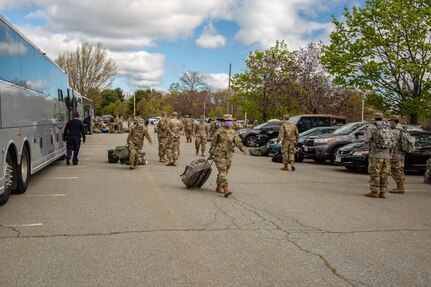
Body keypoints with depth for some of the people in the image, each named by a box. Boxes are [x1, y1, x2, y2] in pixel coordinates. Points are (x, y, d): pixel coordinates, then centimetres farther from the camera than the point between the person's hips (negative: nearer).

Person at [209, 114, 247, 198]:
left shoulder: (233, 133, 9)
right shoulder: (219, 131, -2)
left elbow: (238, 142, -4)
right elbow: (213, 143, 2)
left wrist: (243, 149, -21)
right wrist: (211, 154, 2)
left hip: (228, 155, 5)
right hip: (219, 154, -5)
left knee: (224, 172, 12)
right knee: (222, 171, -13)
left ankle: (219, 187, 27)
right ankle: (226, 189, -21)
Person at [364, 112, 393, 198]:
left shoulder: (371, 127, -4)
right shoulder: (388, 127, 13)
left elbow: (366, 139, -10)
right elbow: (391, 140, 14)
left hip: (376, 154, -5)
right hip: (386, 154, 5)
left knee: (374, 174, -2)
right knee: (384, 174, 8)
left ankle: (374, 192, -3)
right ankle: (382, 192, 9)